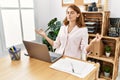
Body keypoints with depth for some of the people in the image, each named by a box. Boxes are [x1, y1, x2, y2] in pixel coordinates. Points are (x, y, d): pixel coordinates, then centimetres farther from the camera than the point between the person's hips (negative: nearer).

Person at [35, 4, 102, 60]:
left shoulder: (83, 30, -4)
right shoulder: (62, 28, 9)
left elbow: (85, 50, -8)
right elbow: (56, 45, 10)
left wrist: (91, 42, -27)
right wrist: (45, 36, 7)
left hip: (74, 59, -2)